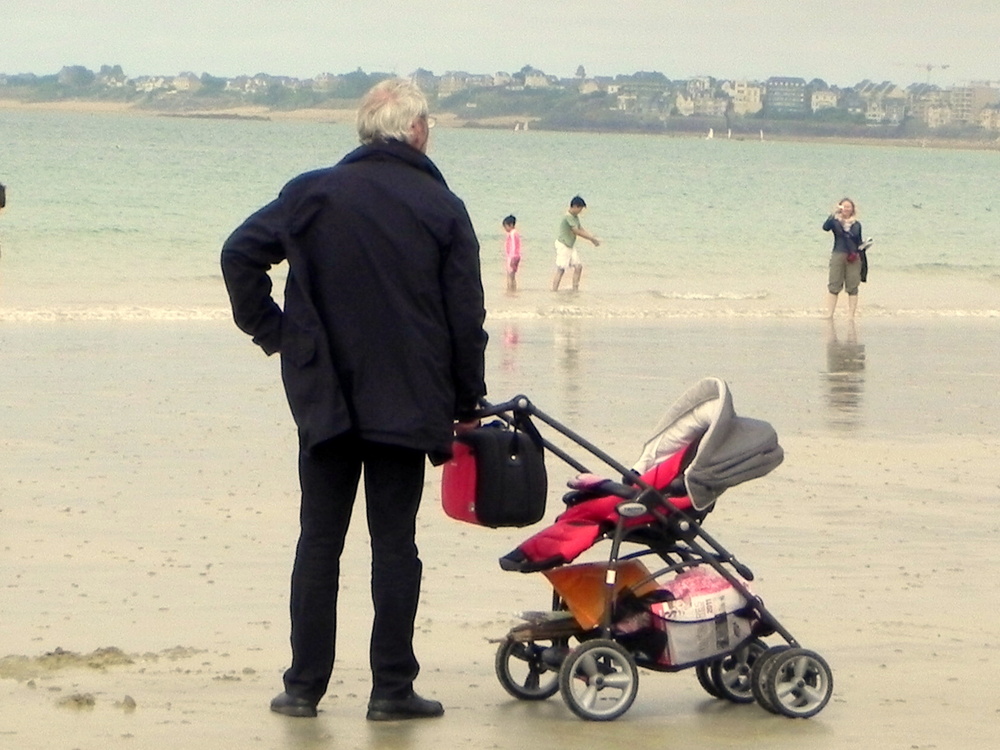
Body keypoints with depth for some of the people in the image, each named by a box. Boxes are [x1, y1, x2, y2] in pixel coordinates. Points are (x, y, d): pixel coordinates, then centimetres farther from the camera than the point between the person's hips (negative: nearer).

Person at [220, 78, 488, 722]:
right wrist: (468, 404, 8)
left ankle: (305, 686, 7)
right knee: (394, 544, 4)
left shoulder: (311, 193, 2)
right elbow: (466, 318, -1)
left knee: (319, 542, 8)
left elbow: (240, 255, -4)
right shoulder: (443, 209, -1)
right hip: (408, 403, -1)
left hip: (323, 401, 1)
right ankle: (393, 689, 4)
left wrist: (273, 332, 5)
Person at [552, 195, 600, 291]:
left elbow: (581, 229, 15)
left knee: (578, 266, 6)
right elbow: (577, 232, -22)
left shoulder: (575, 217, 9)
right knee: (561, 269, -9)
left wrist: (593, 238, 1)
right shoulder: (568, 217, -21)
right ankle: (554, 291, -8)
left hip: (570, 246, 9)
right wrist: (592, 238, -17)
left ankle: (575, 290, 13)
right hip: (563, 246, -9)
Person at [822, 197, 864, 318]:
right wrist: (834, 214, -28)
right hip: (838, 255, -2)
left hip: (853, 258, 2)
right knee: (834, 287, -3)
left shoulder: (857, 225, 11)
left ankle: (851, 316, 4)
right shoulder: (835, 222, 3)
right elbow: (825, 227, -19)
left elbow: (859, 243, 14)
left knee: (853, 288, 1)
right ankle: (829, 315, -2)